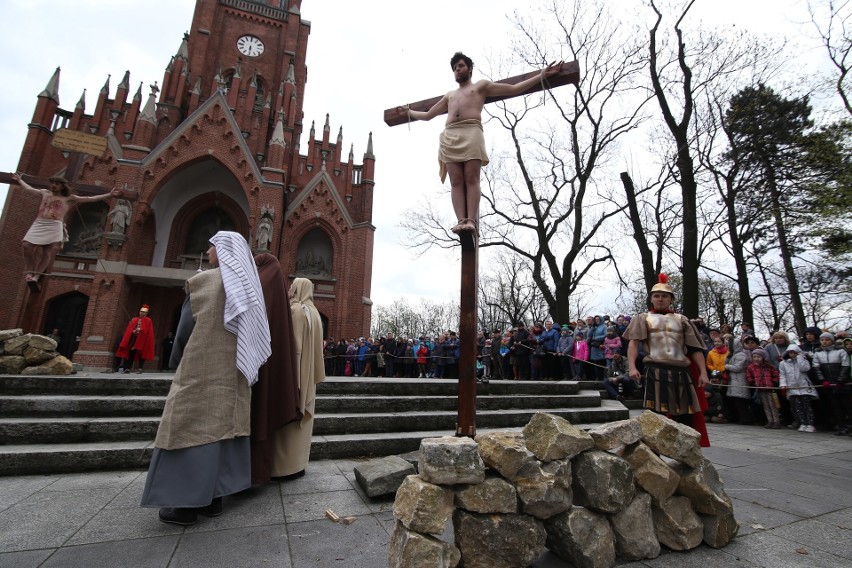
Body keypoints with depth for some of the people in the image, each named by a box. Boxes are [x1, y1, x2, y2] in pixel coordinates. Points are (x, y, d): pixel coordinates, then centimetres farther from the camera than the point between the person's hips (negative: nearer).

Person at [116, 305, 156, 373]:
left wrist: (139, 331, -14)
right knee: (131, 352, 3)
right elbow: (129, 329, 11)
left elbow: (147, 332, -5)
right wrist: (134, 331, -7)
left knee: (141, 354, -4)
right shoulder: (134, 320, 15)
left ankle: (140, 368, 0)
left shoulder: (148, 321, 2)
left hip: (142, 339, -4)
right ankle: (128, 368, 6)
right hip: (134, 338, 4)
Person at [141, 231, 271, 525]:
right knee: (225, 426, 10)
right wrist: (229, 359, 19)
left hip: (202, 369, -6)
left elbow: (186, 328, -8)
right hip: (234, 371, 6)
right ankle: (213, 496, 18)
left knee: (192, 427, 2)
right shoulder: (248, 288, 9)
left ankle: (187, 503, 8)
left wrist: (177, 363, 8)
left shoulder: (203, 281, -9)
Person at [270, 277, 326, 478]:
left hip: (294, 370, -8)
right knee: (302, 415, 12)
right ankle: (298, 463, 20)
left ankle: (288, 465, 6)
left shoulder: (295, 310, -13)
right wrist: (314, 374, 16)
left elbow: (292, 344, -17)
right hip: (308, 373, 8)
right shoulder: (314, 312, 12)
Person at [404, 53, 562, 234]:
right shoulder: (449, 95, 38)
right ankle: (461, 220, -27)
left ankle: (471, 220, -31)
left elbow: (513, 89, 21)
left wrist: (542, 76, 17)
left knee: (471, 179, -20)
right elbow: (427, 115, 45)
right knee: (456, 181, -15)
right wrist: (409, 112, 47)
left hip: (471, 133, -4)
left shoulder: (481, 85, 27)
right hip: (449, 137, 4)